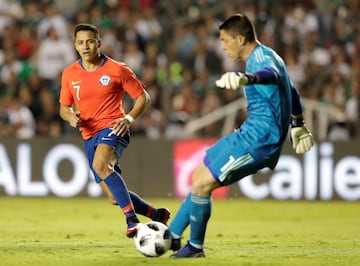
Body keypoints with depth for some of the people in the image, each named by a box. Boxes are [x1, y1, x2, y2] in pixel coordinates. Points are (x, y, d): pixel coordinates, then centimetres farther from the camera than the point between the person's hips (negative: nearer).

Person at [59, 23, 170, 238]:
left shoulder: (117, 70, -5)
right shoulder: (69, 74, 5)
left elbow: (143, 97, 2)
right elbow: (64, 107, 16)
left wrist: (129, 118, -15)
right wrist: (71, 117, -8)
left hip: (113, 129, -5)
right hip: (89, 136, 5)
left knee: (100, 164, -38)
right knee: (115, 197, 6)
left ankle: (132, 219, -37)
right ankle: (157, 215, 31)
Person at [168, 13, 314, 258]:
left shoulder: (262, 58, -17)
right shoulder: (266, 57, 17)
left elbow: (270, 73, -44)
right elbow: (291, 90, 33)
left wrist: (246, 78, -67)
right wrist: (298, 125, 49)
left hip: (258, 139, -11)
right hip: (250, 134, 11)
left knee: (203, 183, -12)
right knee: (200, 177, 15)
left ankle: (195, 247, 4)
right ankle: (172, 236, 23)